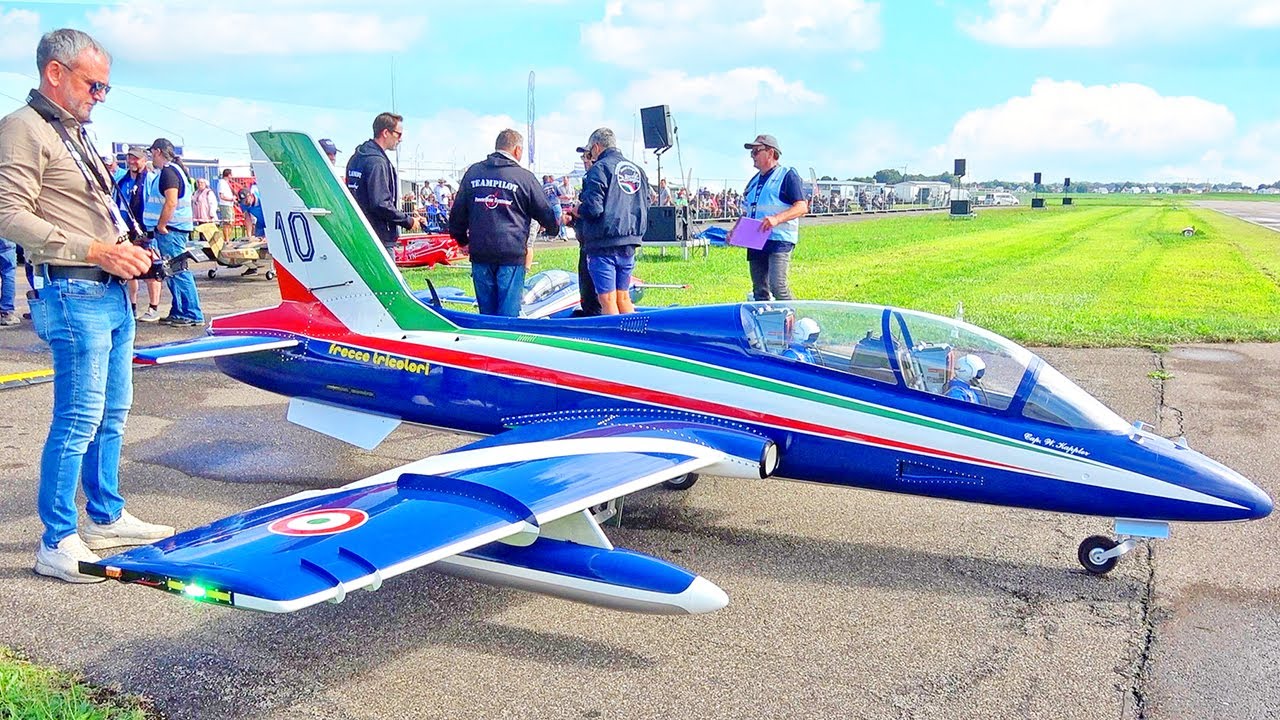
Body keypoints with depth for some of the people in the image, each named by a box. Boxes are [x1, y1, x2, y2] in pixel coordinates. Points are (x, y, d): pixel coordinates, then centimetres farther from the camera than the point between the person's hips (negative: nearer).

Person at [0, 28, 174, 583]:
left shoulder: (76, 134, 21)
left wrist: (128, 252, 9)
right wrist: (95, 251, -19)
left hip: (113, 293, 9)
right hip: (74, 294, -9)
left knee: (112, 414, 15)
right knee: (79, 420, -7)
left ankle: (106, 517, 27)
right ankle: (57, 543, 2)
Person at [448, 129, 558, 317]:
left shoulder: (473, 172, 9)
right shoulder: (524, 177, -1)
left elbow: (457, 212, 12)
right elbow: (545, 214, 7)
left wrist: (462, 240, 26)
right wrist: (557, 222, 29)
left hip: (479, 253, 4)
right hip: (511, 254, -4)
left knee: (486, 312, 13)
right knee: (509, 315, 0)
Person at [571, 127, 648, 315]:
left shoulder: (600, 168, -10)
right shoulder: (637, 170, 14)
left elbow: (593, 208, -18)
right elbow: (645, 206, 16)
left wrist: (578, 211, 1)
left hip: (604, 245, -7)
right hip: (629, 244, 7)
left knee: (607, 300, -2)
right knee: (623, 297, 15)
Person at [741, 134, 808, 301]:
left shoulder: (787, 175, -2)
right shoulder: (754, 181, 21)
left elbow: (802, 207, -11)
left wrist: (777, 218, -26)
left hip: (779, 239, -7)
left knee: (777, 286, -20)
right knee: (759, 290, 7)